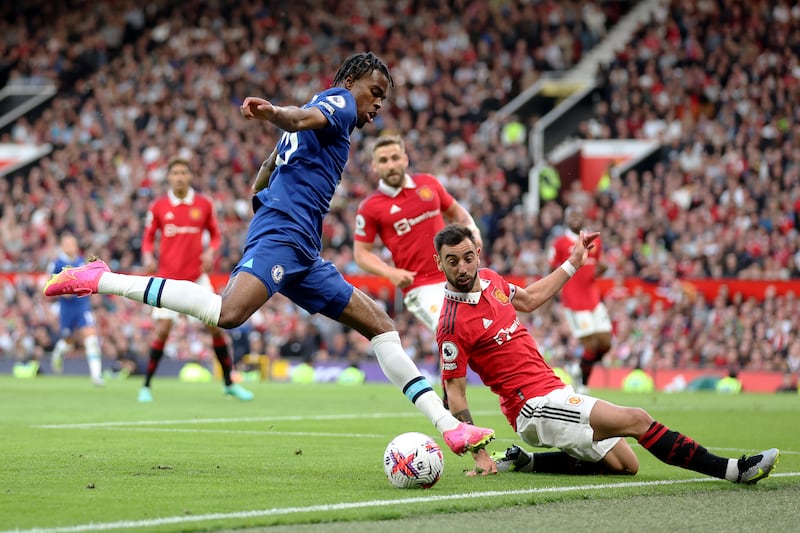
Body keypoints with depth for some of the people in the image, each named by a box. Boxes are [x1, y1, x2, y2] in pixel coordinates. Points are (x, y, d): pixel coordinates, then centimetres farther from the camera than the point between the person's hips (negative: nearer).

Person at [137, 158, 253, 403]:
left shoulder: (204, 204, 1)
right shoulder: (158, 206, -1)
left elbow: (215, 234, 10)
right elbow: (148, 237, 7)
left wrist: (211, 252, -10)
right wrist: (148, 256, -13)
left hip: (197, 277, 1)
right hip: (168, 278, -1)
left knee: (216, 326, 0)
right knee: (162, 330, -9)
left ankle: (229, 383, 13)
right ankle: (146, 386, 4)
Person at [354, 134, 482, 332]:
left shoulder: (428, 183, 7)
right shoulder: (370, 207, -4)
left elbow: (455, 210, 22)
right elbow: (361, 253, 1)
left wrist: (471, 228, 1)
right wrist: (390, 273, -15)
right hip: (421, 288, -5)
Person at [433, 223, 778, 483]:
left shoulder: (489, 279, 5)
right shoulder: (453, 325, -17)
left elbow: (528, 299, 26)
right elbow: (454, 391, -13)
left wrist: (573, 263, 26)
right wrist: (479, 455, -16)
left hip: (553, 391, 9)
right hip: (535, 406, -9)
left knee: (625, 464, 12)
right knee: (637, 420, -15)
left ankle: (526, 461, 12)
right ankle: (732, 470, -10)